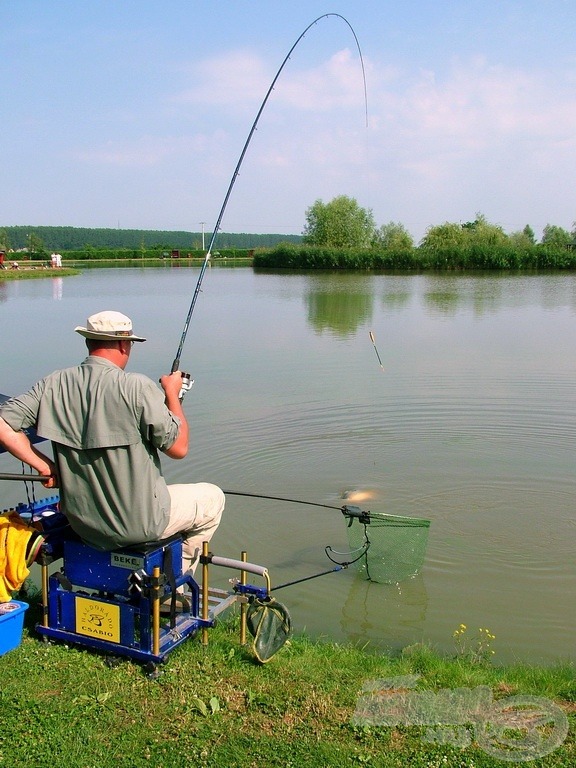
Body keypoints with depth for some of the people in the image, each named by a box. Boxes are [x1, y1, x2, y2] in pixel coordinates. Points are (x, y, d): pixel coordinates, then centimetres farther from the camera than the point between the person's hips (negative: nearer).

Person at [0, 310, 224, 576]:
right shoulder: (137, 387, -21)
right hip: (140, 523, -6)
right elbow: (178, 448, -14)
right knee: (213, 498, 20)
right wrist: (172, 394, 0)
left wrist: (44, 466, -2)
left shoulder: (53, 384, -6)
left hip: (81, 522, 6)